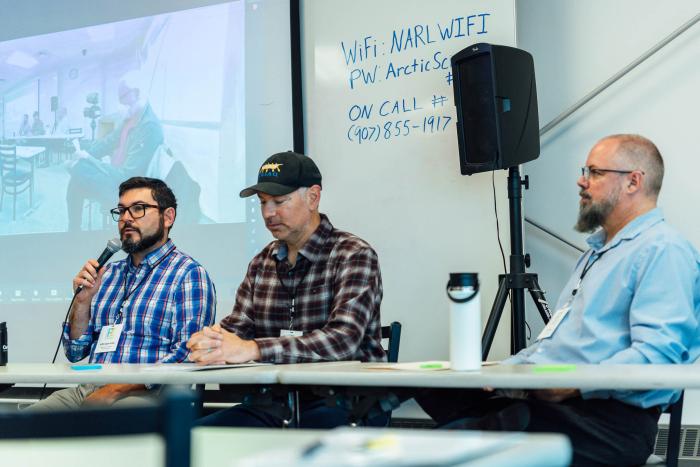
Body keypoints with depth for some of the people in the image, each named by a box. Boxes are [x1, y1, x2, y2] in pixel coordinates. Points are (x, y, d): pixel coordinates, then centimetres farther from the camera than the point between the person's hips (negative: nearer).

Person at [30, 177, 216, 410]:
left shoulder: (188, 274, -2)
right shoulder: (108, 273, 20)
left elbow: (188, 356, -14)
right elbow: (75, 352, 21)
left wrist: (113, 390, -18)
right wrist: (82, 301, 3)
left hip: (148, 393, -6)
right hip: (88, 389, 6)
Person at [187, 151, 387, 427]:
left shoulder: (354, 256, -6)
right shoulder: (262, 263, 16)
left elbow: (343, 339, -20)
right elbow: (236, 328, 12)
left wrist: (253, 349, -28)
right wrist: (212, 340, -14)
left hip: (342, 403, -5)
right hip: (273, 402, 6)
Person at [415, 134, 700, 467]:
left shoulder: (664, 250, -6)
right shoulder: (599, 249, 28)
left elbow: (658, 353, -19)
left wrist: (577, 385, -23)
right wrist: (503, 369, 11)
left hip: (608, 414, -10)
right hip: (542, 396, 10)